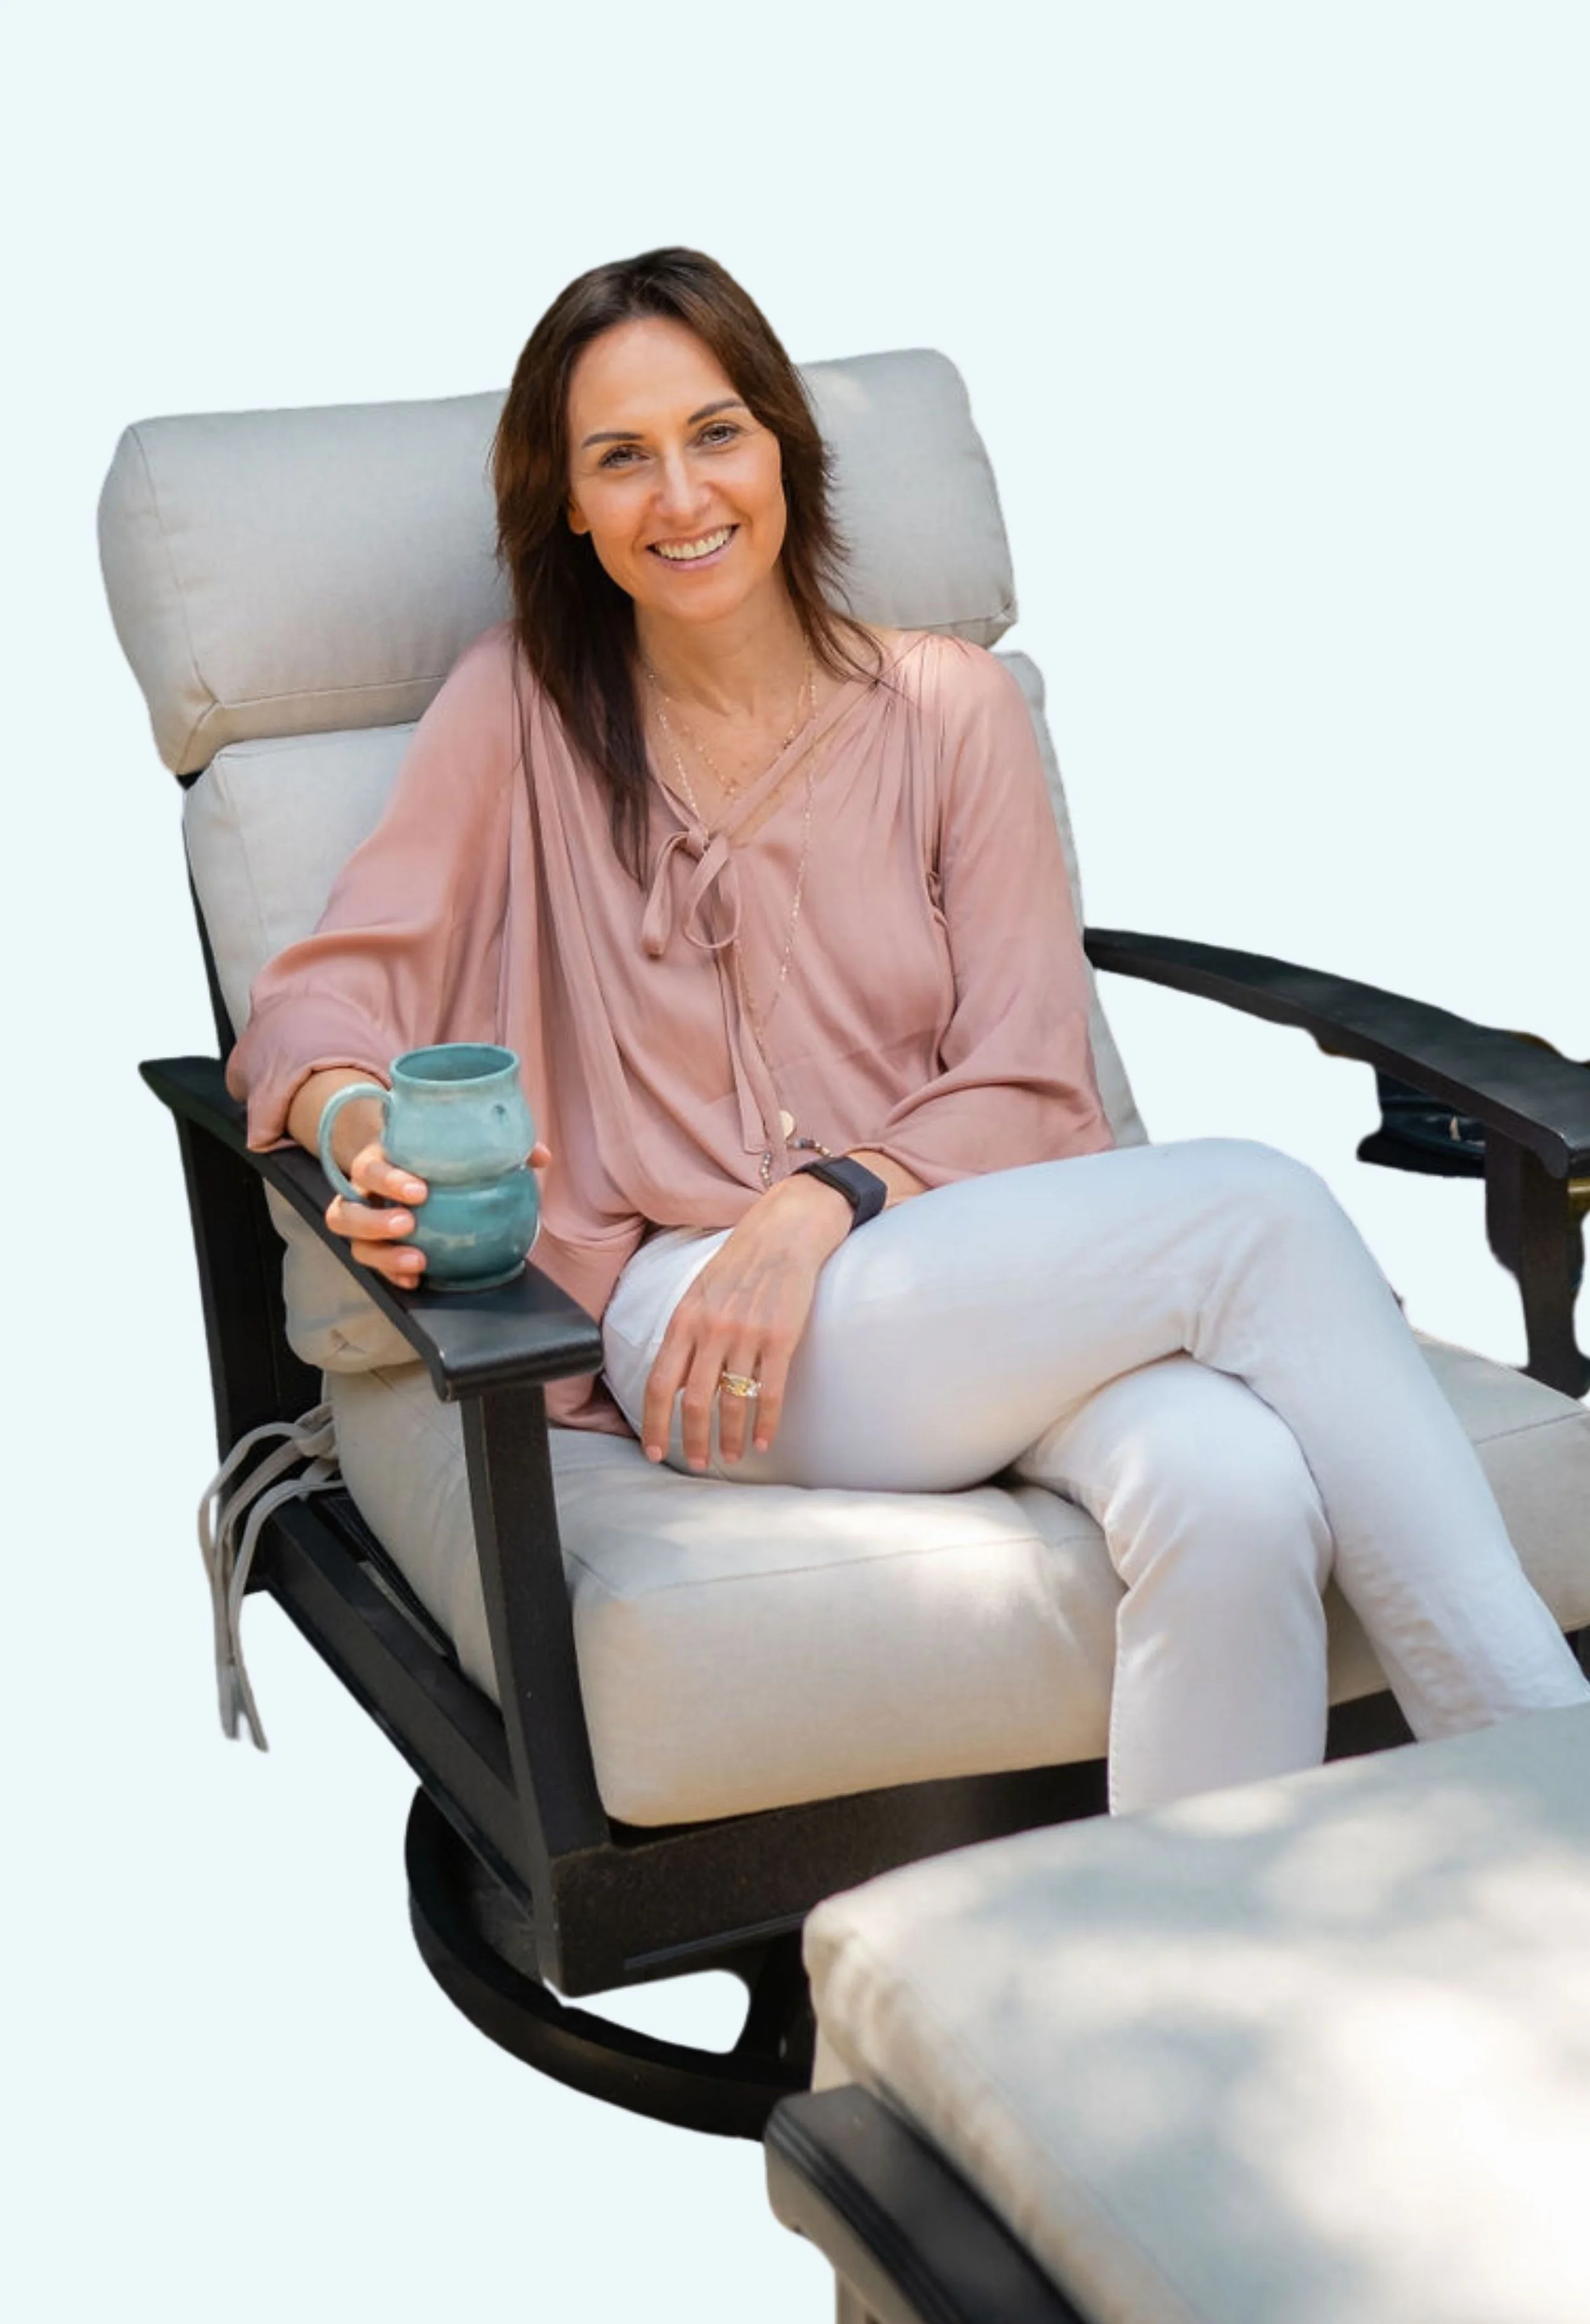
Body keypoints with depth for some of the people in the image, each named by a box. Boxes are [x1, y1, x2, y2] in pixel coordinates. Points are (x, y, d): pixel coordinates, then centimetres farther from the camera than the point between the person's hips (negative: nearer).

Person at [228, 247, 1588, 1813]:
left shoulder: (949, 707, 11)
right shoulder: (518, 712, 10)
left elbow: (1026, 1090, 4)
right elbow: (325, 995, 2)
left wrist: (826, 1200, -15)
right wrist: (363, 1126, -23)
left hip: (992, 1294, 3)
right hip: (691, 1334, -2)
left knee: (1236, 1490, -34)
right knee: (1259, 1205, -26)